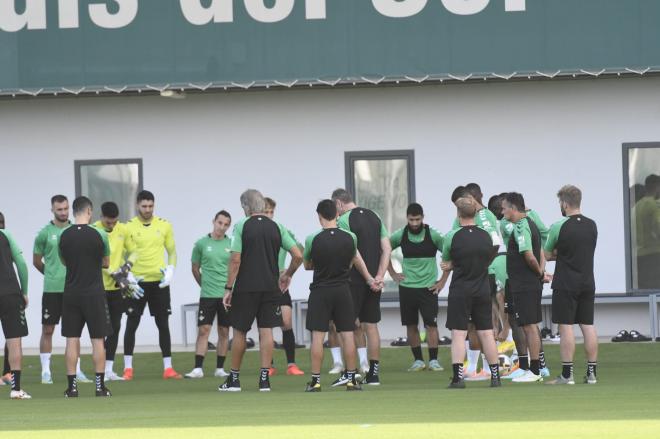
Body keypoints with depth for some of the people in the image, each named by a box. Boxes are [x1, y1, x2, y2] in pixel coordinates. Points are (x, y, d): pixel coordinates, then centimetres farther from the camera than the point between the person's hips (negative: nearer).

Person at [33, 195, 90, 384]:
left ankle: (76, 371, 10)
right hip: (52, 289, -2)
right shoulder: (45, 233, -1)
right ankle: (46, 371, 5)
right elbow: (36, 261, 7)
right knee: (47, 330, -1)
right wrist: (51, 275, 9)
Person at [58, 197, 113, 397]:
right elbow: (106, 263, 5)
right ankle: (100, 385, 2)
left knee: (72, 340, 5)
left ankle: (72, 386, 4)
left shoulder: (65, 236, 0)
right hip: (94, 294, -3)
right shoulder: (98, 235, -9)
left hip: (71, 293, 3)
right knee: (98, 339, 3)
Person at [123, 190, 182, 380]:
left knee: (163, 324, 3)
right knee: (132, 324, -2)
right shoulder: (129, 227, -2)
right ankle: (128, 369, 4)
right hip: (137, 282, -2)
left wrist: (170, 270, -5)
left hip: (159, 282, 2)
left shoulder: (164, 226, 5)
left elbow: (172, 252, 12)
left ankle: (168, 368, 8)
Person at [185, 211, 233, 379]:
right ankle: (198, 368, -7)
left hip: (227, 294, 1)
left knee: (224, 332, 5)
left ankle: (220, 368, 11)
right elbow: (195, 269, 11)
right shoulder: (201, 243, 1)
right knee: (203, 330, -6)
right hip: (207, 295, -1)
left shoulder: (232, 244, 2)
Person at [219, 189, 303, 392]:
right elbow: (298, 255, 1)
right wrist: (287, 275, 18)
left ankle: (234, 379, 14)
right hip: (271, 288, 3)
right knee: (266, 331, 4)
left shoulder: (241, 226, -6)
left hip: (245, 288, -3)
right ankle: (264, 379, -2)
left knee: (239, 331, 8)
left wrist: (228, 288, -5)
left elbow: (235, 260, -10)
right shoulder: (277, 227, 4)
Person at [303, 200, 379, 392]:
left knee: (317, 336, 0)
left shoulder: (312, 239, -11)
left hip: (320, 291, -2)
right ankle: (351, 378, 8)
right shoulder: (350, 238, -3)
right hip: (343, 290, 2)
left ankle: (315, 380, 0)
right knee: (347, 334, 6)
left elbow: (307, 265, 6)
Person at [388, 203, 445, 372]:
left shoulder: (433, 235, -7)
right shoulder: (400, 235, 0)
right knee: (411, 325, 5)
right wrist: (393, 274, 10)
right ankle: (418, 360, 14)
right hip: (407, 287, 2)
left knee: (431, 324, -5)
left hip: (428, 287, -2)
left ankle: (434, 360, 2)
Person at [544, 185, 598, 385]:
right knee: (588, 326, 7)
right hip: (587, 283, 5)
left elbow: (547, 255, 0)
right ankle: (591, 373, 7)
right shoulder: (591, 225, 6)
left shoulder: (559, 227, -11)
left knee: (566, 327, -3)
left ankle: (567, 374, -5)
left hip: (566, 284, -5)